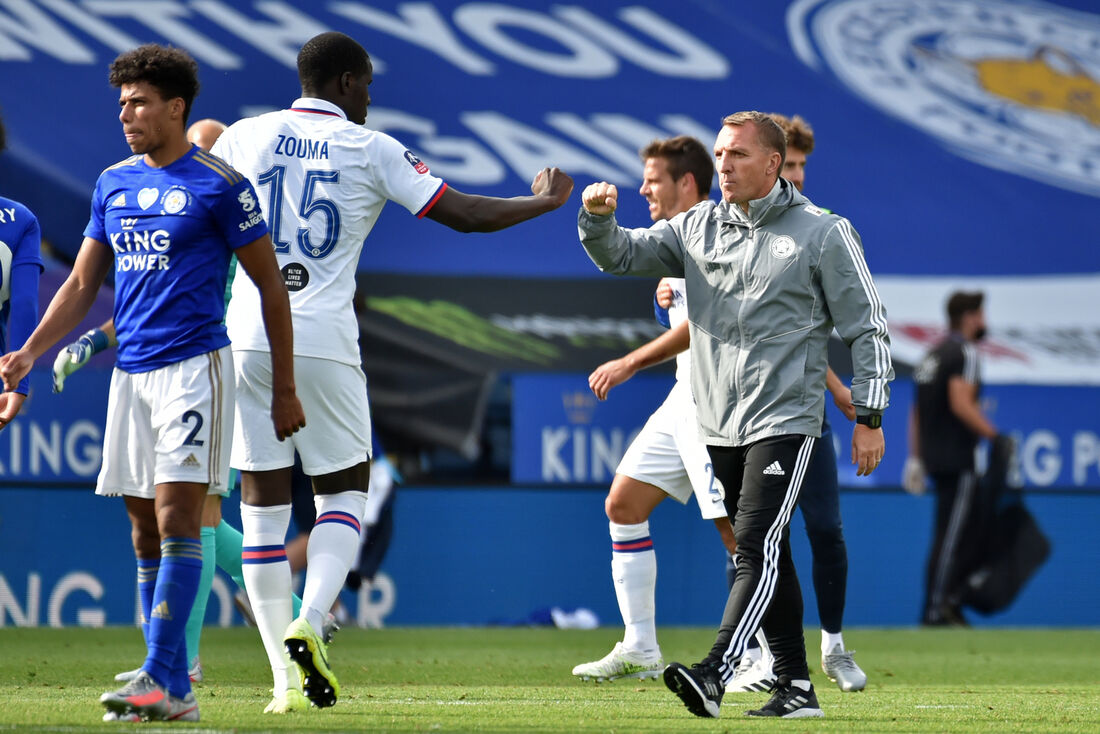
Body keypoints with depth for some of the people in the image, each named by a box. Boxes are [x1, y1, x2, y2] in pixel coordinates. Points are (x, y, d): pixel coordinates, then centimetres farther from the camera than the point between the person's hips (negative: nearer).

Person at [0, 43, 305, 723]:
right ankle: (175, 688, 10)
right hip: (130, 371, 7)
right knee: (147, 532, 5)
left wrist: (285, 389, -2)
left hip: (194, 366, -7)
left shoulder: (219, 186, -5)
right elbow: (83, 285, 19)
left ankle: (160, 678, -20)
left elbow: (270, 286, -1)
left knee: (176, 518, -15)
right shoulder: (113, 184, 13)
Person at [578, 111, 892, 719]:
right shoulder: (698, 228, 10)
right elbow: (623, 255, 9)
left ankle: (713, 675, -29)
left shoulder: (823, 234, -3)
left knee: (758, 546, -17)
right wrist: (598, 219, -14)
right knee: (764, 556, 9)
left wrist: (869, 417, -3)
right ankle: (795, 686, 15)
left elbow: (866, 326, 0)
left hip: (785, 422, -6)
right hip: (720, 427, 6)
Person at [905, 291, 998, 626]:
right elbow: (961, 404, -22)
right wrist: (994, 435, -19)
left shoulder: (933, 355, 18)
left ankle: (950, 599, 9)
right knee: (950, 535, -7)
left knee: (974, 526, 13)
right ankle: (935, 611, -8)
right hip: (957, 460, -9)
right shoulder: (964, 353, -10)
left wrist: (916, 459, 20)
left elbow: (917, 410, 19)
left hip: (934, 458, 9)